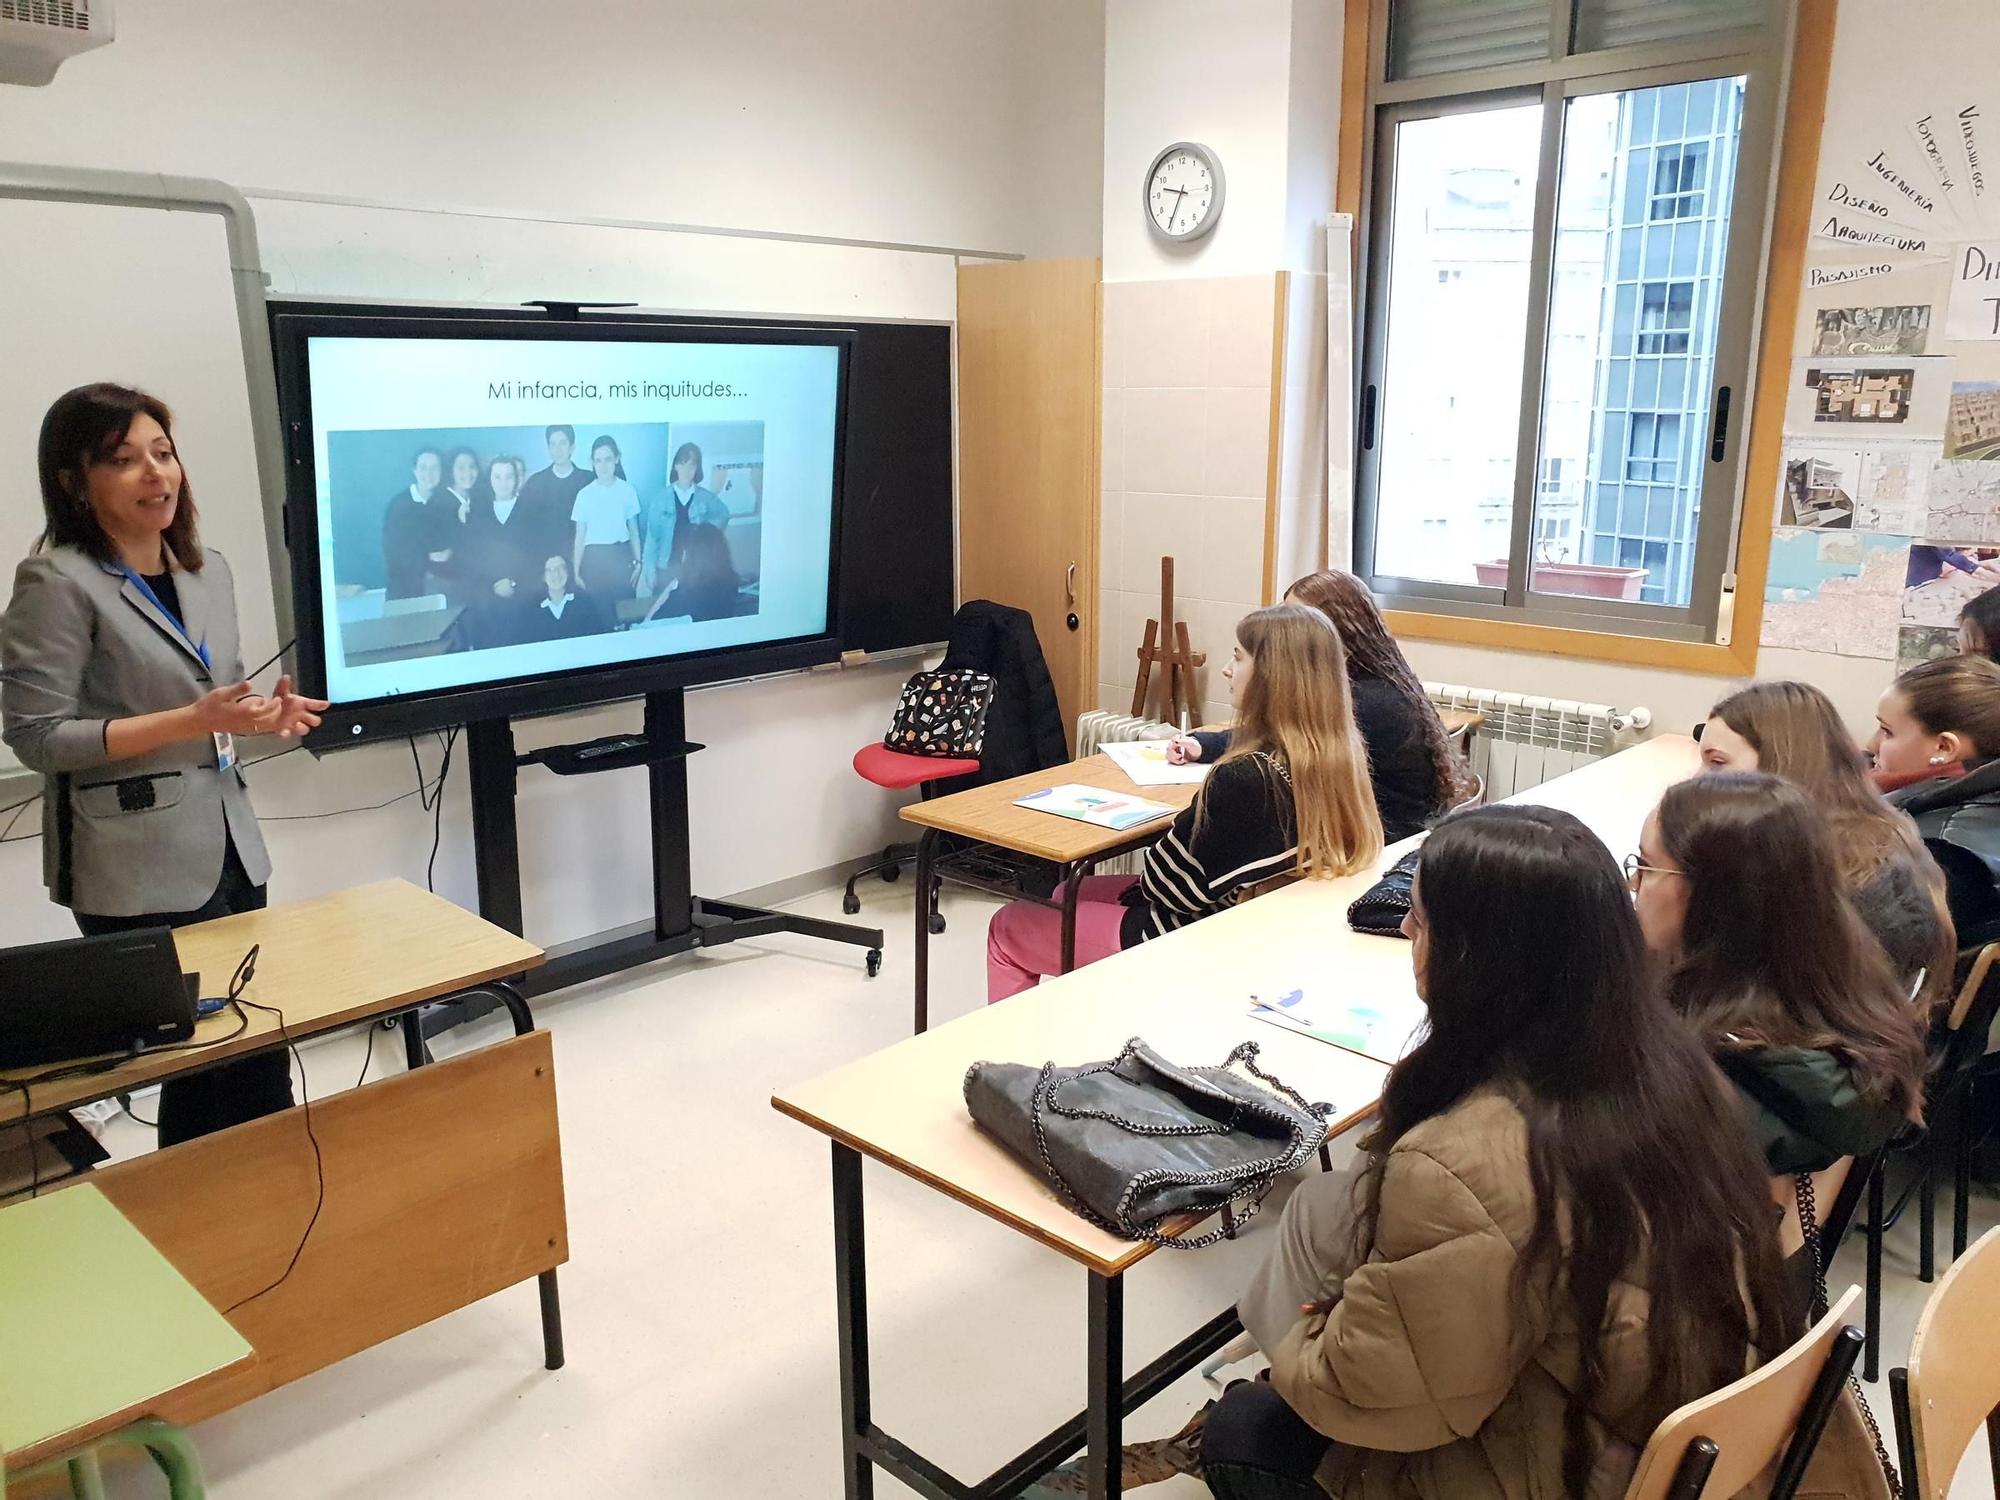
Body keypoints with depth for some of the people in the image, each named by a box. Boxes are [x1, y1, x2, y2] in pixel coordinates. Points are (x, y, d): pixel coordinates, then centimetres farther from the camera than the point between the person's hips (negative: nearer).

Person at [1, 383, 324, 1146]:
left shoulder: (207, 568, 10)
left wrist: (264, 713, -3)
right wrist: (193, 720, -21)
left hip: (228, 847, 7)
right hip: (139, 871, -7)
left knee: (242, 1050, 14)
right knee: (244, 1063, -3)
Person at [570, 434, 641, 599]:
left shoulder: (628, 490, 0)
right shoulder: (584, 494, 0)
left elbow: (634, 531, 6)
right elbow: (580, 537, 4)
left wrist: (638, 562, 0)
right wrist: (576, 573, 2)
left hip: (621, 557, 0)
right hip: (594, 558, 0)